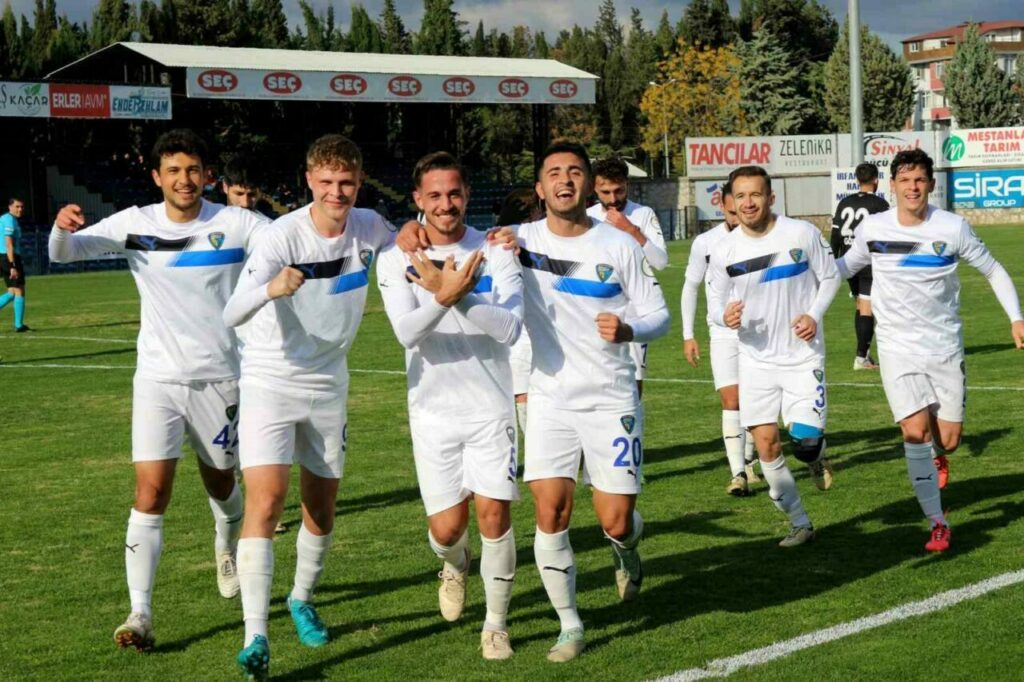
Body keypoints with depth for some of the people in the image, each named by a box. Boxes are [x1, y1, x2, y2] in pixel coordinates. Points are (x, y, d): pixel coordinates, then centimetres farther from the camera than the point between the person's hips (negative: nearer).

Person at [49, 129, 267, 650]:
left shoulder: (234, 224, -6)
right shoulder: (135, 224, -4)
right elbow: (63, 252, -8)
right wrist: (62, 228, -31)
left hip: (218, 377, 1)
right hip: (157, 378, 0)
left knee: (220, 481, 18)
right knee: (151, 492, -11)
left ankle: (228, 547, 52)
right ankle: (140, 613, -8)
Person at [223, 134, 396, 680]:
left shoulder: (370, 228, -6)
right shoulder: (282, 236, -21)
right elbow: (231, 315, -30)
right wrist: (269, 290, -51)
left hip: (328, 385, 5)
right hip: (270, 383, -5)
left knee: (322, 507, 13)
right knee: (264, 501, -17)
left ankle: (302, 600, 39)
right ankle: (255, 638, -18)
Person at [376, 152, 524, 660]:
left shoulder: (495, 252, -5)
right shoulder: (396, 259, -4)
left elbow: (509, 328, -18)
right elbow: (406, 332, -18)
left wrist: (457, 294, -31)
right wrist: (444, 296, -36)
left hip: (491, 407, 0)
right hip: (433, 409, 0)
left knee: (494, 514, -6)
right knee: (447, 527, 0)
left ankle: (496, 624, 11)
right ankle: (455, 564, 38)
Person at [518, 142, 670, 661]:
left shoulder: (619, 245, -3)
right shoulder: (521, 241, -2)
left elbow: (658, 314, 0)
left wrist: (628, 330, -22)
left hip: (611, 399, -1)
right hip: (550, 399, 1)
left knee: (616, 522, -3)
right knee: (550, 515, -7)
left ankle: (626, 552, 36)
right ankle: (570, 626, 11)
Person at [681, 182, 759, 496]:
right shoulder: (705, 243, -3)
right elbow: (690, 288, 8)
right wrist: (688, 335, 5)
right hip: (724, 334, -1)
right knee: (731, 401, -12)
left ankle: (749, 461, 30)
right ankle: (738, 474, -14)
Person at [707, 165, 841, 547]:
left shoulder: (802, 234, -9)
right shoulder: (724, 251, -5)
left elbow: (830, 277, 5)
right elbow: (715, 304, 2)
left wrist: (814, 315, -11)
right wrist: (725, 317, -22)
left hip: (803, 355, -2)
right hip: (756, 359, 2)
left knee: (805, 440, -15)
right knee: (766, 444, 0)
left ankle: (816, 460, 26)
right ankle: (799, 524, 16)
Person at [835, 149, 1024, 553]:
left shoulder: (952, 227, -6)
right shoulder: (873, 229, -2)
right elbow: (846, 266, 17)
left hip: (945, 347, 0)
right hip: (898, 348, 0)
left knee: (949, 439, -1)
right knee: (915, 431, -15)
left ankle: (937, 456, 39)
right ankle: (938, 524, -4)